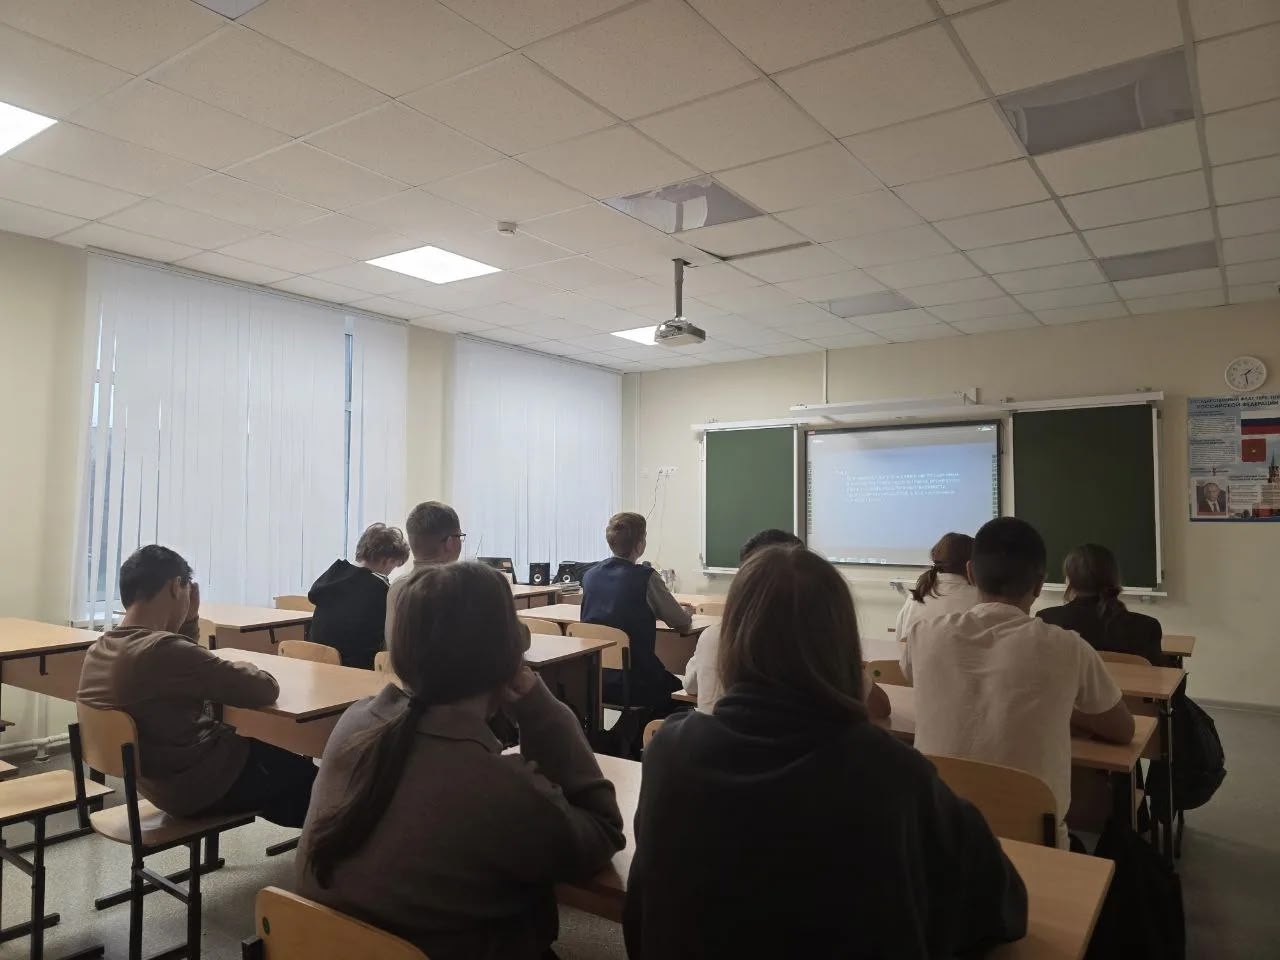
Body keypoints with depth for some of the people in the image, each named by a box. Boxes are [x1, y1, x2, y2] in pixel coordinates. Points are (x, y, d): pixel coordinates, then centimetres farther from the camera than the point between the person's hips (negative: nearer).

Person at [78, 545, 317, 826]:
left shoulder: (97, 651, -2)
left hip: (158, 782, 9)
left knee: (281, 752, 27)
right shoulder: (164, 649, -32)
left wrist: (189, 621, 1)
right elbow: (267, 689, -24)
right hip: (201, 784, -9)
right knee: (302, 772, 16)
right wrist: (243, 670, -2)